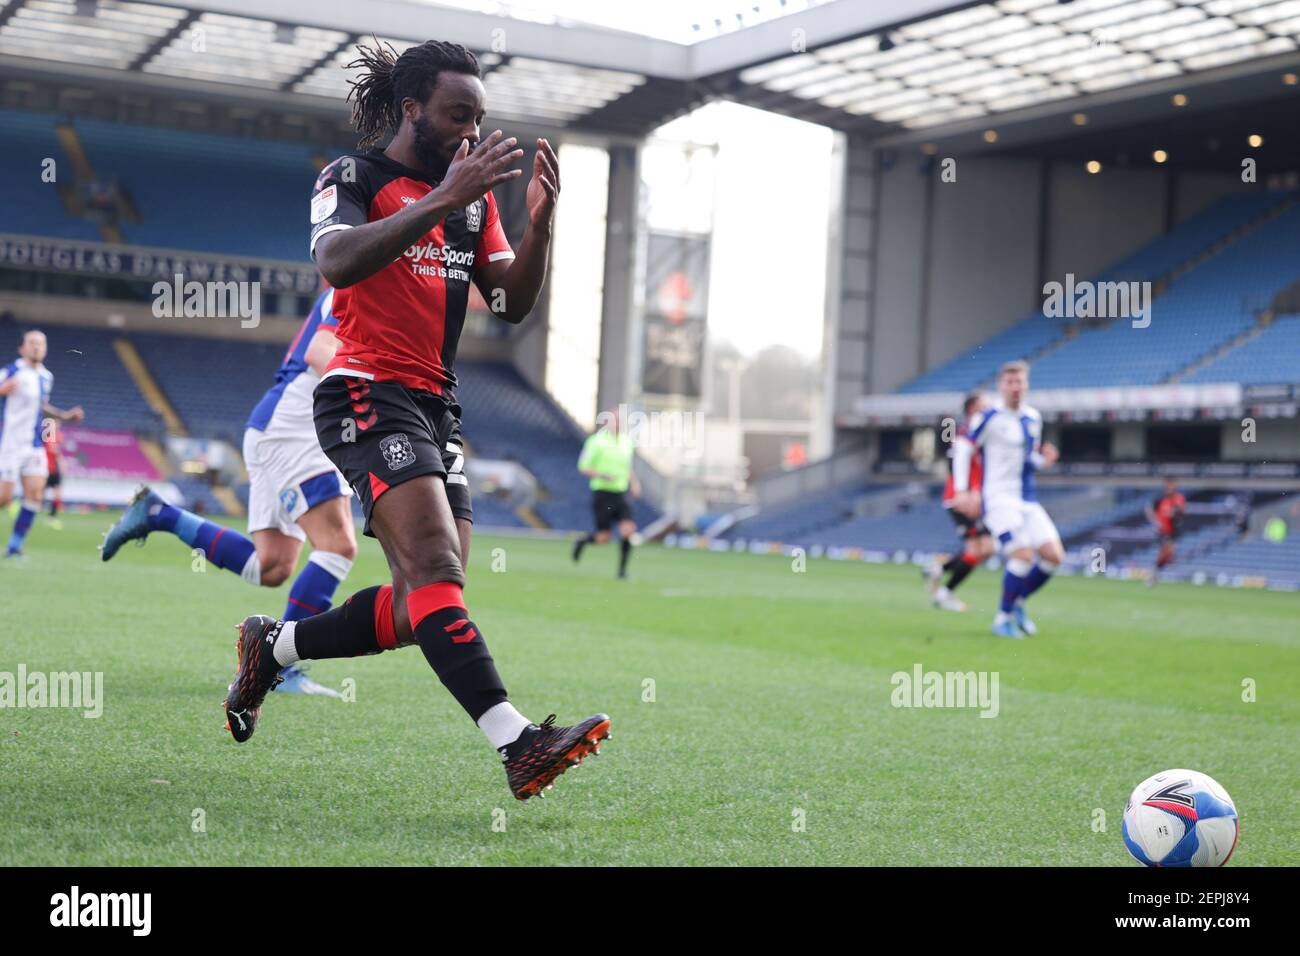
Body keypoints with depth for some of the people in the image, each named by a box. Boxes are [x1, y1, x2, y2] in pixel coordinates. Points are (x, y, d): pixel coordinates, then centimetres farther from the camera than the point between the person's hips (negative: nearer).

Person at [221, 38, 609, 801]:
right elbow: (337, 263, -24)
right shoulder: (354, 178, -3)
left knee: (421, 609, 3)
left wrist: (540, 223, -7)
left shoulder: (474, 197, 16)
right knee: (437, 565, -23)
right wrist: (441, 201, -30)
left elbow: (513, 303, 10)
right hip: (367, 394, -8)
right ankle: (518, 745, -34)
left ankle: (272, 647, 25)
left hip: (437, 407, 8)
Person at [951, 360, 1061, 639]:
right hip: (999, 498, -7)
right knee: (1023, 555, -20)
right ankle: (1003, 619, -2)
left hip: (1027, 500, 7)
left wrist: (1044, 460, -1)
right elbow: (963, 449, -6)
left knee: (1053, 556, -3)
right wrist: (961, 491, -13)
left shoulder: (1033, 418, 11)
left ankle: (1017, 603, 17)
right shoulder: (989, 417, -9)